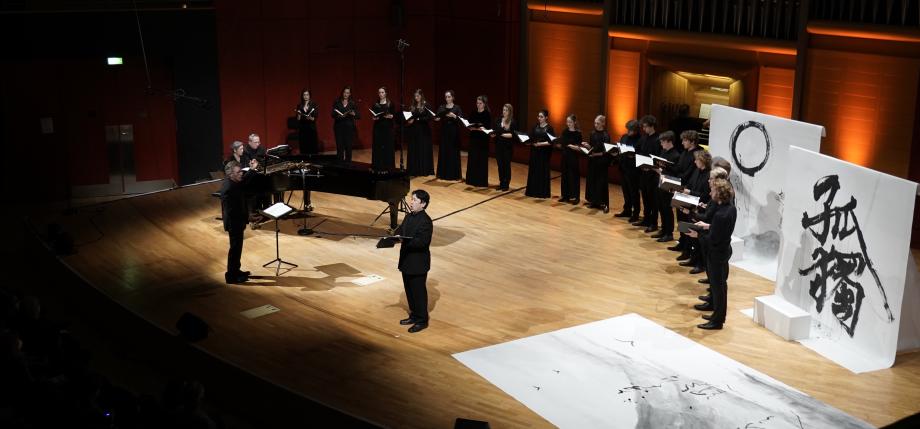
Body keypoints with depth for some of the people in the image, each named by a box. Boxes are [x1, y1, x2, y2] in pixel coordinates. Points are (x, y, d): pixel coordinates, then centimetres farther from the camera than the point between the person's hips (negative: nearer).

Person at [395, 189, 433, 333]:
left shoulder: (425, 221, -20)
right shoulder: (409, 216, 8)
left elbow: (423, 241, -26)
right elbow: (401, 229, 14)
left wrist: (404, 241, -33)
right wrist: (397, 235, -9)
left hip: (418, 263, -9)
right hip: (406, 260, 9)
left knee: (419, 291, 2)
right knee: (409, 289, 19)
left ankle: (422, 320, 14)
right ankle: (414, 315, 33)